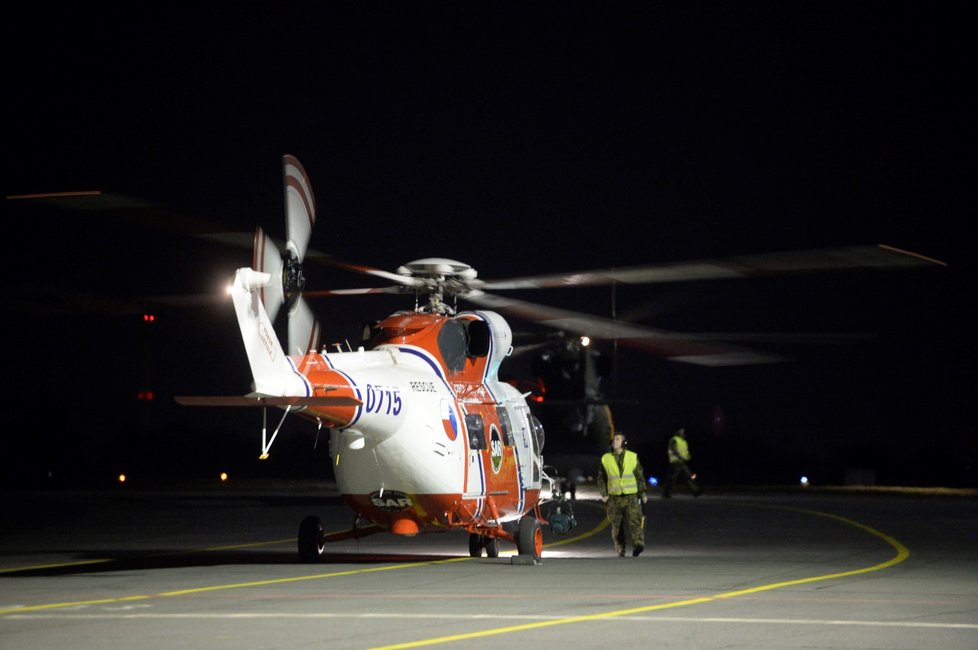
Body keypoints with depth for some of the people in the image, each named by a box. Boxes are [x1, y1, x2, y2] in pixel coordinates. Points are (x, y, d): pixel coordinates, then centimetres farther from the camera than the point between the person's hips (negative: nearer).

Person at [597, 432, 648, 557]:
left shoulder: (633, 457, 6)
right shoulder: (605, 459, 7)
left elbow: (639, 476, 12)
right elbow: (601, 478, 12)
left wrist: (642, 493, 8)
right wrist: (603, 494, 1)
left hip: (631, 496, -1)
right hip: (614, 497, 1)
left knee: (635, 520, -18)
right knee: (617, 525, 3)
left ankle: (638, 545, -30)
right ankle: (620, 550, 13)